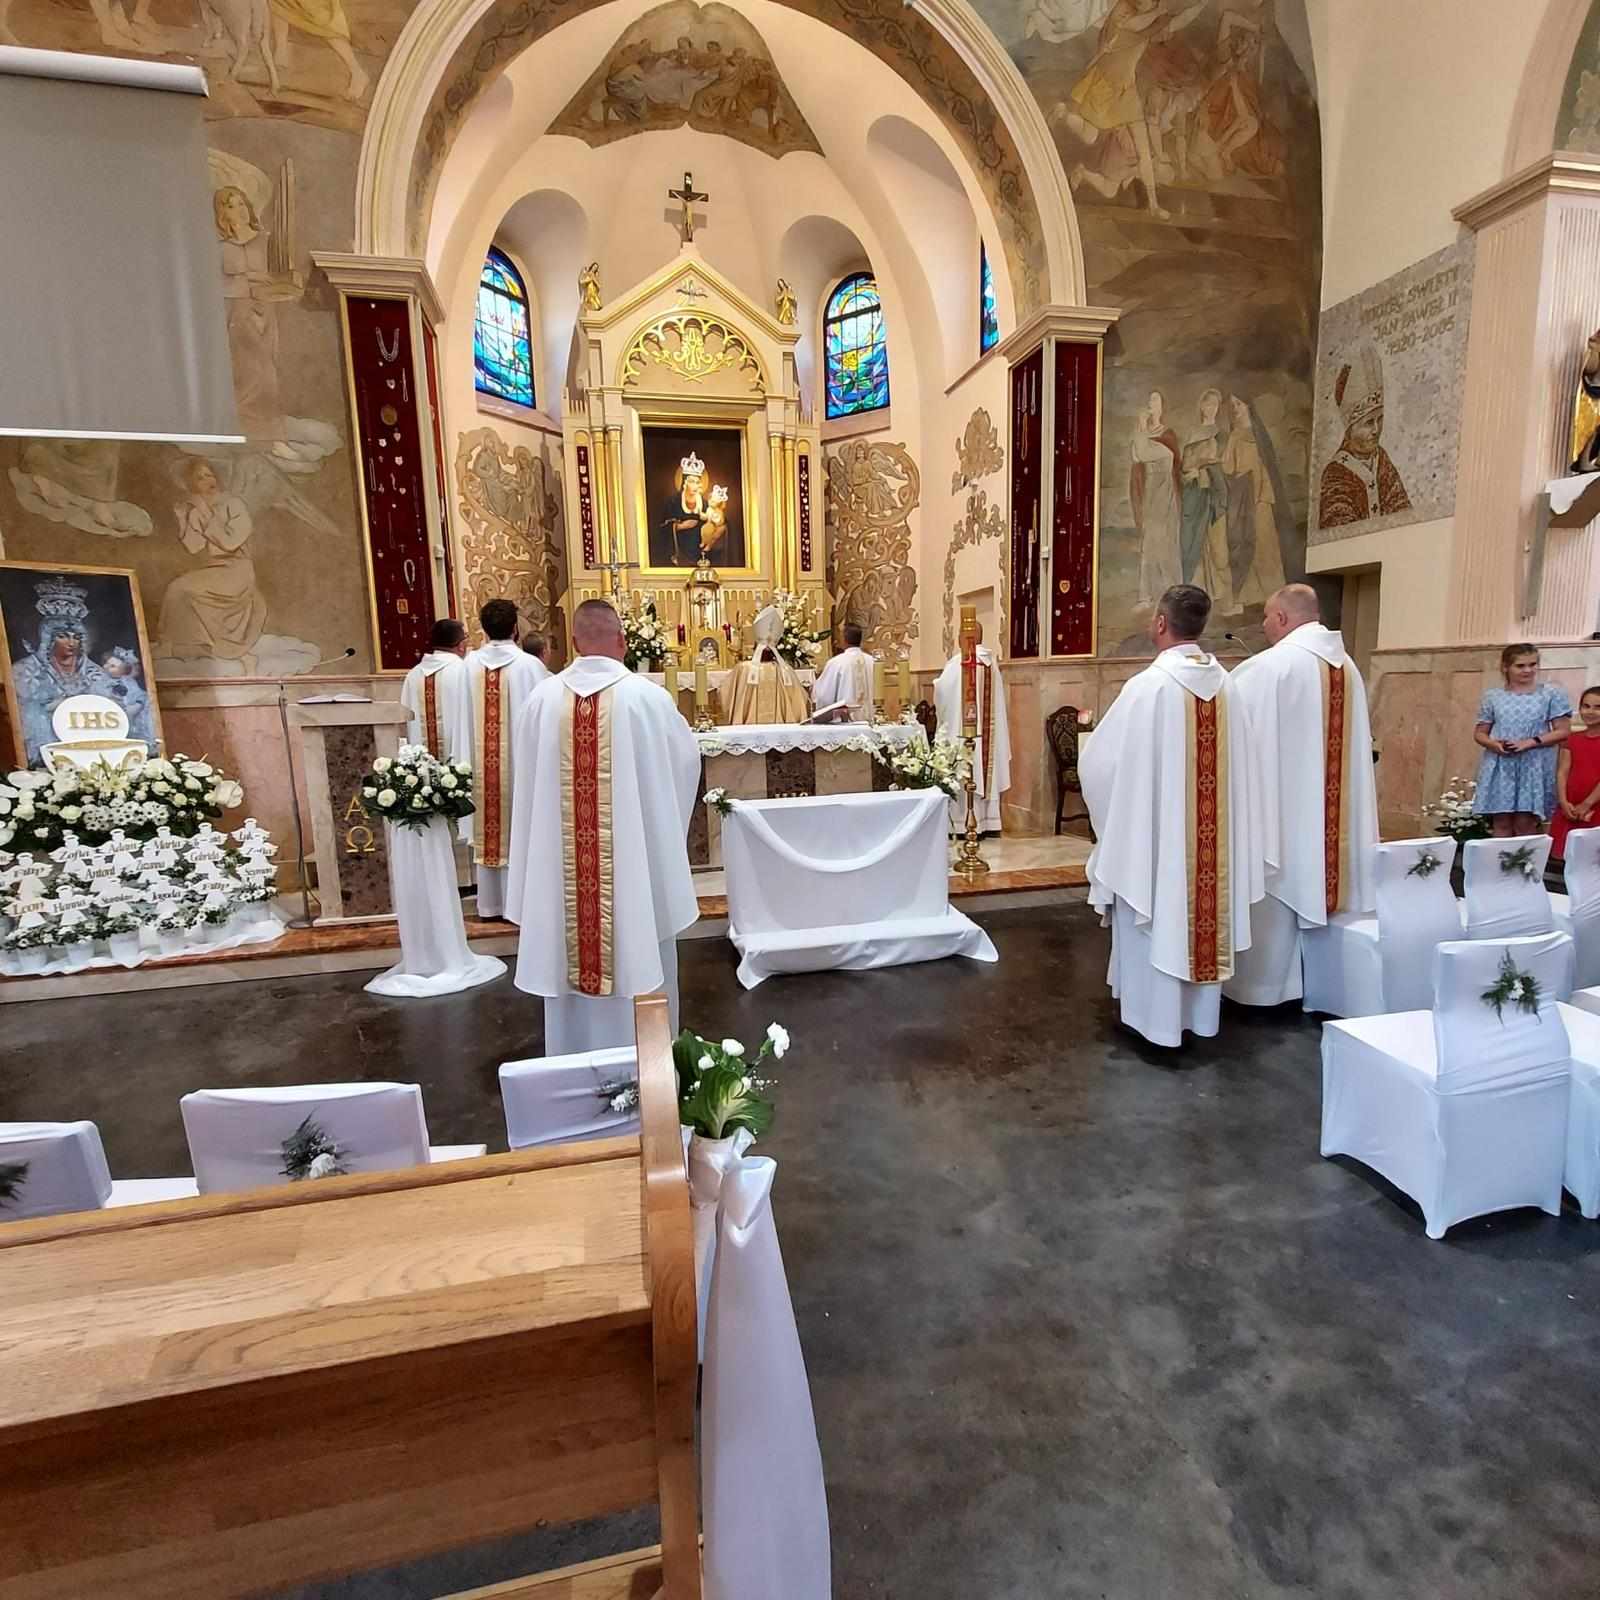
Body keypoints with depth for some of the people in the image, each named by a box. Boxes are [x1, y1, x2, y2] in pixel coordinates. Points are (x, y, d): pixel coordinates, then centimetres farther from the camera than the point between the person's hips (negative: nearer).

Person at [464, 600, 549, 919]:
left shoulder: (470, 664, -1)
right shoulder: (529, 665, -12)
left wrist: (469, 756, 16)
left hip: (480, 762, 4)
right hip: (518, 759, -3)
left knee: (487, 827, 13)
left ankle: (490, 902, 22)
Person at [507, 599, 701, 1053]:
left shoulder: (542, 699, -3)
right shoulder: (647, 696, -10)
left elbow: (530, 781, 8)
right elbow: (687, 758, 5)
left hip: (560, 861, 3)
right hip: (634, 856, -2)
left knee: (571, 955, 15)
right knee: (637, 954, 12)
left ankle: (576, 1064, 30)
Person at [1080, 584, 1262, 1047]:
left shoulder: (1149, 685, -18)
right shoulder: (1226, 685, 1)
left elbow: (1099, 758, -14)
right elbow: (1236, 762, 8)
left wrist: (1096, 736, 8)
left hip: (1155, 827, -6)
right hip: (1212, 829, 6)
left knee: (1158, 920, 7)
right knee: (1202, 912, 17)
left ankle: (1157, 1018, 18)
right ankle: (1200, 1015, 30)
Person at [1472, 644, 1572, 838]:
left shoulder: (1551, 693, 3)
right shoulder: (1493, 696, 8)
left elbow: (1562, 731, -1)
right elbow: (1479, 733, 11)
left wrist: (1531, 742, -15)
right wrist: (1494, 744, -10)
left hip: (1533, 767, -1)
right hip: (1499, 767, 2)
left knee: (1525, 823, -4)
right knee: (1501, 824, 1)